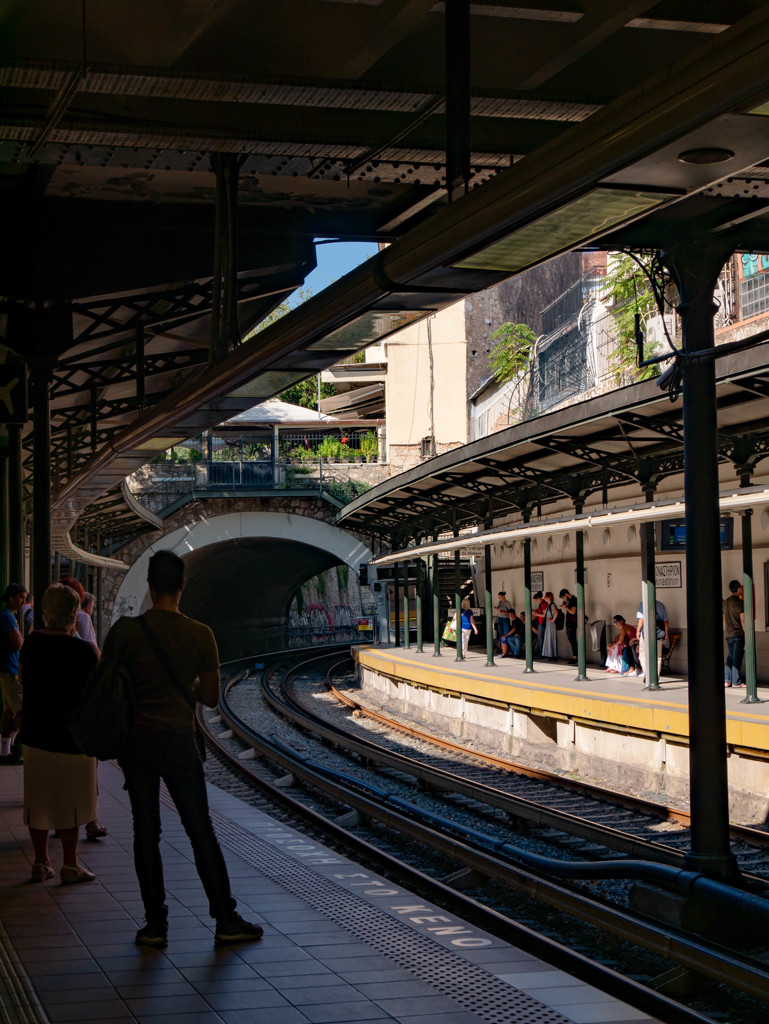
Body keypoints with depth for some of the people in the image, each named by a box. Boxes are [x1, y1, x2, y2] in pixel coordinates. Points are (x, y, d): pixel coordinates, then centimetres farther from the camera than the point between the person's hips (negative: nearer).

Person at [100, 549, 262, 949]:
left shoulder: (126, 630, -8)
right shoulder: (201, 635, -5)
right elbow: (211, 698, 1)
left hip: (137, 740, 0)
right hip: (179, 742, 0)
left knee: (146, 833, 7)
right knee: (201, 832, 7)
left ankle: (155, 925, 9)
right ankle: (226, 921, 11)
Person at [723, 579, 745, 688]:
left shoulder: (726, 602, 12)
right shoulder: (739, 602, -11)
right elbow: (743, 620, -13)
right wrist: (746, 634, -9)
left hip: (729, 635, 7)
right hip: (738, 634, -7)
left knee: (730, 657, 11)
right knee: (737, 658, -4)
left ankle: (726, 680, 8)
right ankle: (736, 681, -3)